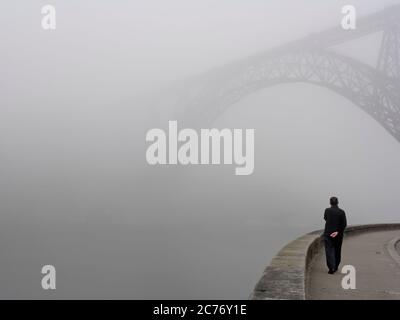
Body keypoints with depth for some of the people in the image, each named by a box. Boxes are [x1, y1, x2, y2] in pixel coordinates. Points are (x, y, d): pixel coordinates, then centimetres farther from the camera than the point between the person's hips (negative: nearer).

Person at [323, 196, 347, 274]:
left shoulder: (327, 210, -5)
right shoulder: (341, 212, -6)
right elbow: (344, 224, -11)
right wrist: (337, 232, -11)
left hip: (328, 233, -1)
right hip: (338, 235, 1)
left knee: (329, 251, -2)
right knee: (337, 251, 17)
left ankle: (331, 268, -15)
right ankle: (335, 267, 27)